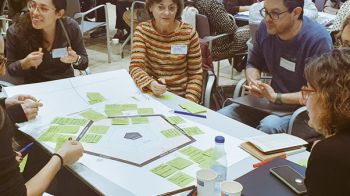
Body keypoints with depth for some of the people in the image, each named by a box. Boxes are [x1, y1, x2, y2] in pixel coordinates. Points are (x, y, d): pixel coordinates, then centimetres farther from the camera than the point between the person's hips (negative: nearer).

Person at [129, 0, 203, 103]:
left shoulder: (189, 32, -6)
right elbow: (135, 67, -13)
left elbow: (195, 74, -1)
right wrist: (151, 84, -32)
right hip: (151, 95, 1)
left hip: (180, 97, 0)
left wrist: (189, 102, -14)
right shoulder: (142, 30, -5)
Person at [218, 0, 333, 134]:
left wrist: (276, 97, -25)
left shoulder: (319, 39, -19)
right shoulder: (266, 27, -2)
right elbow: (253, 64, 13)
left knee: (268, 126, -35)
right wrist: (253, 83, -9)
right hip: (271, 99, 6)